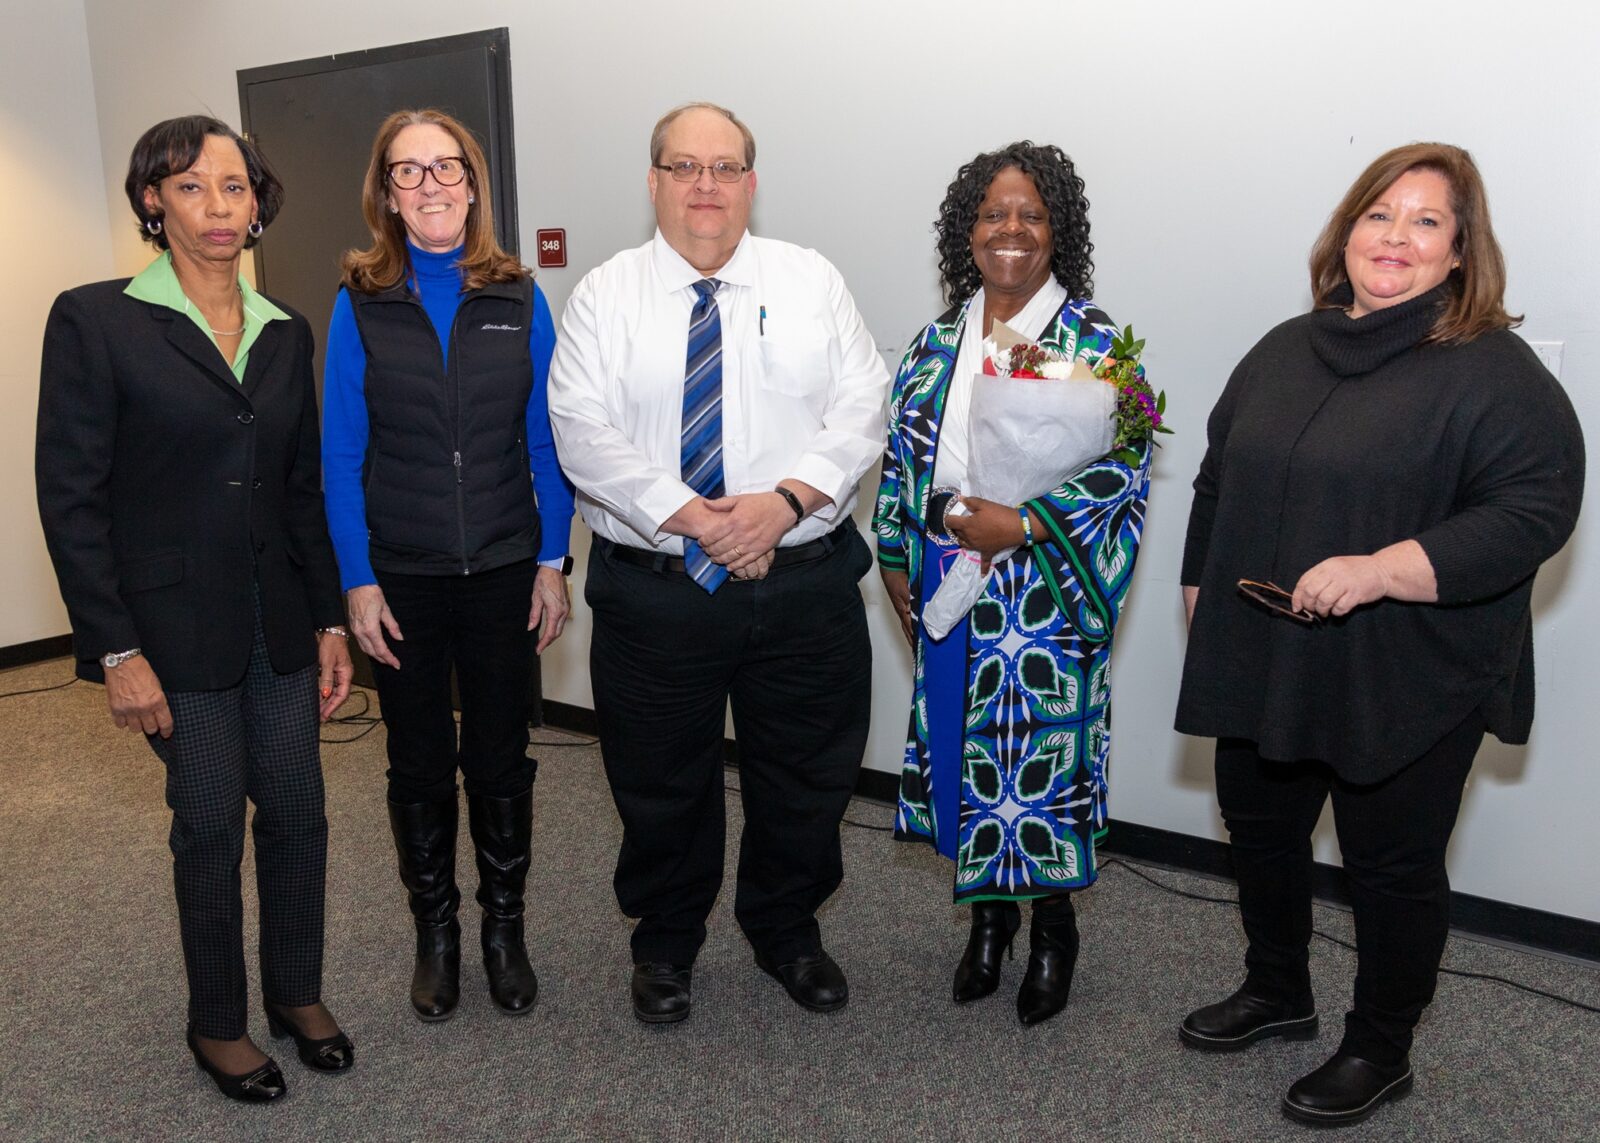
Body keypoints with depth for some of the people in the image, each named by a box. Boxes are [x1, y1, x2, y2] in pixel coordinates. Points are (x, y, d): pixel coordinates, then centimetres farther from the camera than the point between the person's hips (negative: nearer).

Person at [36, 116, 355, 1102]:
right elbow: (71, 496, -9)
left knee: (298, 811, 11)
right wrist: (118, 650, -13)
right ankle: (218, 1023, 29)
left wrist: (330, 620, 7)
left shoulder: (286, 331, 7)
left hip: (280, 620, 4)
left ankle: (299, 992, 33)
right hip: (177, 629, -4)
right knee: (210, 826, 8)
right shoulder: (95, 320, -8)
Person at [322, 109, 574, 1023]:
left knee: (501, 757, 10)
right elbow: (342, 454, -2)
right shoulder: (360, 304, -2)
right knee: (420, 762, 12)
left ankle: (506, 928, 29)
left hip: (505, 569, 0)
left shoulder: (520, 298, 0)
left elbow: (546, 439, 2)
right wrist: (358, 582, -7)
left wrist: (553, 560, -3)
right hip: (402, 575, 0)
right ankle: (435, 930, 31)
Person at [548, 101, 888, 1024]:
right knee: (662, 787, 14)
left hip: (806, 586, 2)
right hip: (654, 592, -1)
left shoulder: (813, 283, 5)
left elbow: (860, 411, -3)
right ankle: (666, 945, 38)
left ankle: (788, 932, 40)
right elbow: (586, 435, -9)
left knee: (807, 777, 15)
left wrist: (787, 499, -19)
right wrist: (689, 518, -19)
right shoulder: (605, 296, 1)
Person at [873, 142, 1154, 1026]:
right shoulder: (935, 345, 9)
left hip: (1042, 599, -4)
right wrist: (897, 565, 8)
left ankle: (1053, 927, 24)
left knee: (1042, 750, 2)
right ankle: (989, 913, 32)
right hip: (950, 594, 5)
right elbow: (902, 459, 13)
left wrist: (1024, 524, -20)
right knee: (963, 749, 12)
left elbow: (1125, 473, -12)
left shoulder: (1093, 345, -6)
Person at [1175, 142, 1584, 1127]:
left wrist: (1377, 571, -27)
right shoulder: (1286, 350, 10)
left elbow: (1534, 512, -20)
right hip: (1263, 664, 6)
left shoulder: (1494, 371, -11)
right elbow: (1220, 481, 17)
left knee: (1393, 862, 9)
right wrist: (1202, 589, 15)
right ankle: (1278, 993, 43)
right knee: (1261, 829, 19)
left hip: (1406, 683, -6)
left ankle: (1381, 1052, 31)